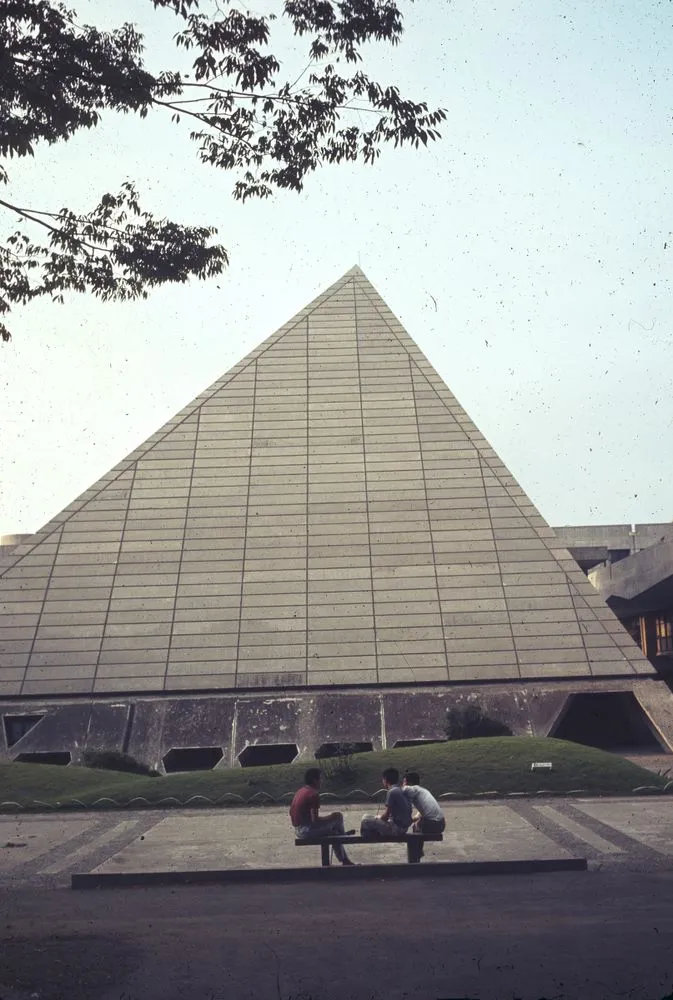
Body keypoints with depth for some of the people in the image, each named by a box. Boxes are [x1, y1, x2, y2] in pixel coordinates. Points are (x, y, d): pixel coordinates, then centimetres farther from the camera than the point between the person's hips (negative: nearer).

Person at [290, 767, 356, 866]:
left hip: (298, 830, 10)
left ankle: (345, 861, 28)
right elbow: (315, 820, -22)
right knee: (338, 816, -1)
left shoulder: (300, 792, 10)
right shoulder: (313, 794, -18)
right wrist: (329, 818, -3)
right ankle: (343, 835, 26)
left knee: (333, 833, 23)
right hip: (307, 830, -10)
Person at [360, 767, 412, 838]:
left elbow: (386, 814, -13)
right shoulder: (401, 791, 13)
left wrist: (378, 817, 6)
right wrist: (380, 817, 16)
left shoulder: (392, 792, -14)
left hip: (396, 828, -9)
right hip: (403, 828, 9)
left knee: (365, 820, -7)